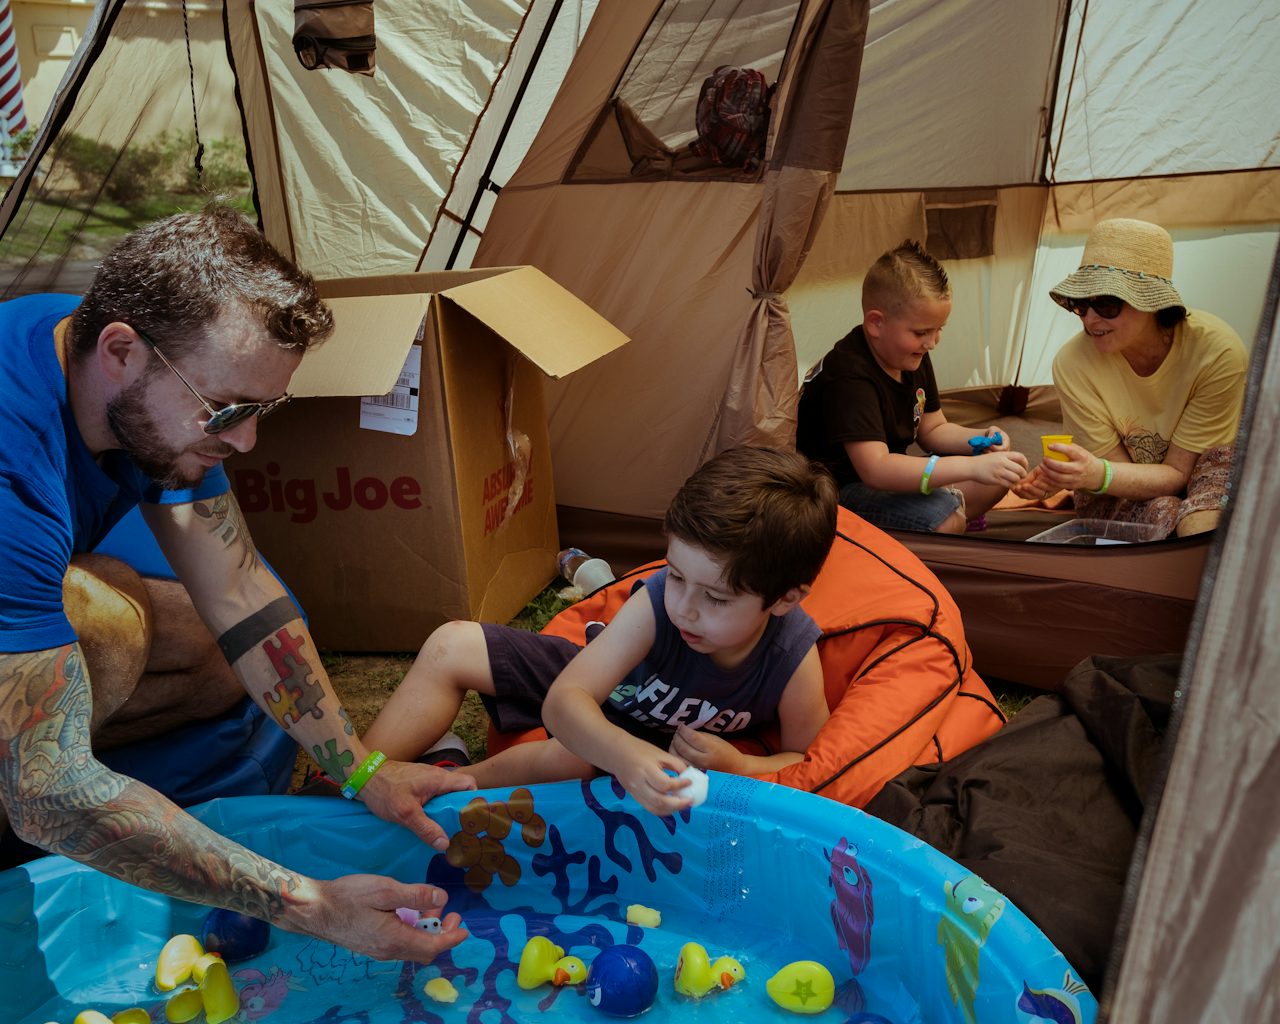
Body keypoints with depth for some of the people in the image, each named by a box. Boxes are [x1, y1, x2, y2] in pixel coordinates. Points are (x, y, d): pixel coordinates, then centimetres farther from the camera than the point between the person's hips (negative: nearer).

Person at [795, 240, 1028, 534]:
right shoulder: (849, 377, -28)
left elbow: (932, 429, 14)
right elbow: (875, 468, -38)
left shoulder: (912, 356, 3)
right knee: (944, 518, -31)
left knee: (997, 476, 5)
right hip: (838, 491, -10)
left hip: (888, 476, 10)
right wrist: (971, 467, -41)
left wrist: (981, 440, -8)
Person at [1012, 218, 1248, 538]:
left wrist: (1098, 475, -41)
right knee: (1166, 514, -34)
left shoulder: (1218, 351, -24)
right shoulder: (1073, 363, -21)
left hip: (1206, 477, 0)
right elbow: (1116, 469, -15)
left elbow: (1178, 472, -20)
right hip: (1121, 496, 0)